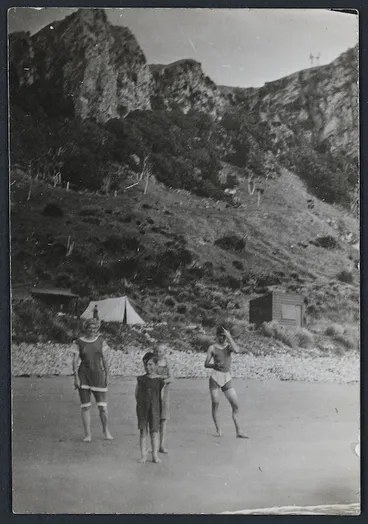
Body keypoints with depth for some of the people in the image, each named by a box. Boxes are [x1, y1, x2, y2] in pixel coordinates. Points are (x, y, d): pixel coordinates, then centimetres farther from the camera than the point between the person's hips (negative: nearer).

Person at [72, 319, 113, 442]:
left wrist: (107, 375, 8)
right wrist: (76, 377, -10)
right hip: (83, 374, -1)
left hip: (98, 374, 1)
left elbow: (104, 359, 10)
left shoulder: (100, 341, 7)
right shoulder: (79, 342, 1)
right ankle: (87, 434, 10)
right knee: (85, 406, 1)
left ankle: (106, 430, 19)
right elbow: (75, 360, -2)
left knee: (102, 406, 0)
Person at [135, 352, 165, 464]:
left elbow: (161, 395, 5)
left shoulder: (159, 380, 0)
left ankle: (155, 455, 9)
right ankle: (143, 455, 10)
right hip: (142, 408, 1)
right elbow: (136, 394, 7)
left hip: (154, 408, -1)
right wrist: (140, 402, -2)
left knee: (154, 431, 2)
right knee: (143, 431, 4)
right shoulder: (141, 379, 2)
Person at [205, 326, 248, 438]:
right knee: (215, 404, -2)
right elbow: (206, 364, 2)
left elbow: (237, 350, -15)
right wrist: (214, 365, -18)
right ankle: (218, 430, 8)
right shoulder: (212, 348, 4)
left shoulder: (229, 346, 8)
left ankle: (238, 431, 2)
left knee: (235, 405, -3)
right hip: (215, 376, -2)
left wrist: (229, 337, -11)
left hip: (227, 378, 2)